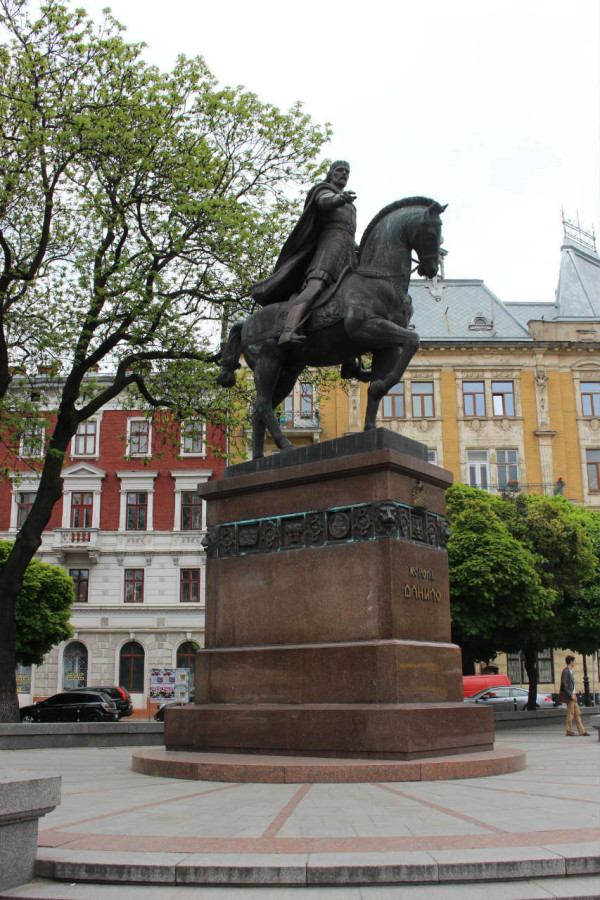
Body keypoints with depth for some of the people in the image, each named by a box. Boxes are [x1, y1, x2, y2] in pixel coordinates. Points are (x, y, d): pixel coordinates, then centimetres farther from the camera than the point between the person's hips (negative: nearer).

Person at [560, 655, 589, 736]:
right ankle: (569, 731, 1)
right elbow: (564, 685, -18)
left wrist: (574, 694, 15)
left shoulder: (570, 671, 17)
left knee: (577, 714, 8)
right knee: (570, 714, -5)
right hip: (568, 695, -10)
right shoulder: (566, 671, -13)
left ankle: (582, 731, 10)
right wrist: (571, 695, -20)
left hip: (572, 695, 10)